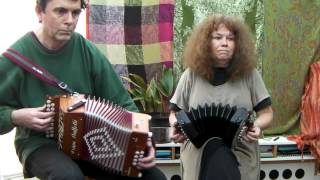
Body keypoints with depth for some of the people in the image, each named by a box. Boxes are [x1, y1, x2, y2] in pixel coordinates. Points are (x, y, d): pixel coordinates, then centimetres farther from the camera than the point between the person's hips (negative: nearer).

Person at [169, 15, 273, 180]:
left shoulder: (249, 74, 3)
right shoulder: (192, 75, 3)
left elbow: (266, 113, 7)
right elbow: (175, 113, 11)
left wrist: (258, 125, -15)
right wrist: (176, 126, -12)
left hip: (241, 152, 1)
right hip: (198, 151, 0)